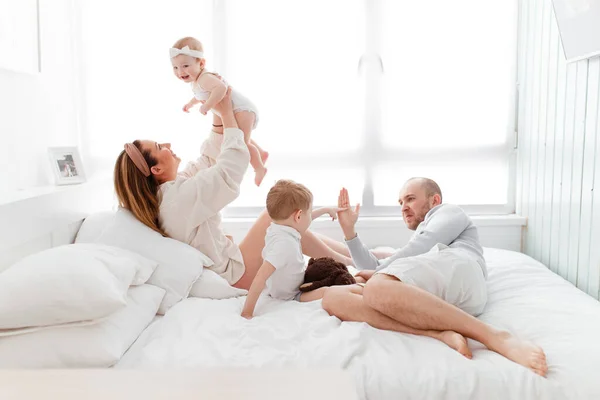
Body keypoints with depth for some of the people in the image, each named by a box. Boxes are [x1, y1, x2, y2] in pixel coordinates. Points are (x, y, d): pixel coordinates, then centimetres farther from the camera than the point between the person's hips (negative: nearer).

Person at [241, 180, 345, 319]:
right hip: (290, 296, -10)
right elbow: (261, 277, -41)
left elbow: (304, 219, 15)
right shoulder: (285, 243, -37)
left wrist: (326, 210, 26)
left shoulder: (278, 226, -8)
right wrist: (247, 312, -39)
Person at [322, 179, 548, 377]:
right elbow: (374, 271, 40)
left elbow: (423, 245, 9)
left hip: (454, 267, -6)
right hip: (419, 297, 7)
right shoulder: (414, 249, 48)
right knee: (332, 298, -18)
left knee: (377, 288, -39)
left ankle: (495, 337, -35)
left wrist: (377, 272, 16)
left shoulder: (449, 212, 29)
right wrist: (349, 228, 34)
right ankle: (440, 334, -34)